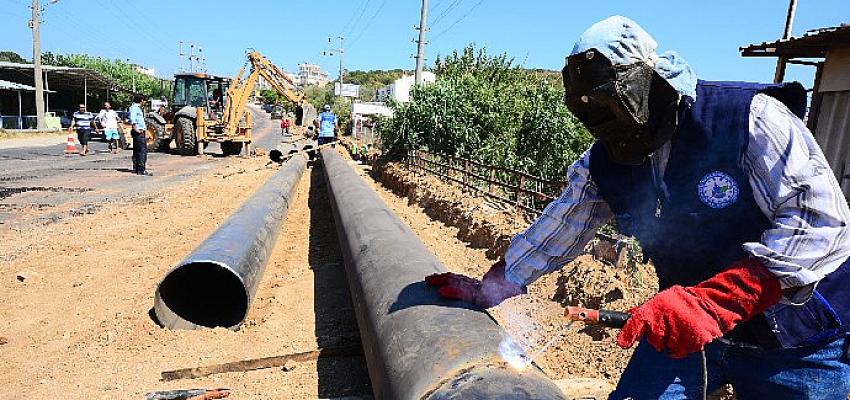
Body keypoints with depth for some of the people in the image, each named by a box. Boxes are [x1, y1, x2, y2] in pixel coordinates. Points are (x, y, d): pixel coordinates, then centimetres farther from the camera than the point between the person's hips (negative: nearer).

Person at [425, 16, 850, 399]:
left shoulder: (750, 118, -20)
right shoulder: (601, 165, -7)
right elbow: (554, 234, 2)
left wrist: (711, 301, -35)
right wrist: (488, 289, 5)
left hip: (795, 339, -3)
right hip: (685, 329, 3)